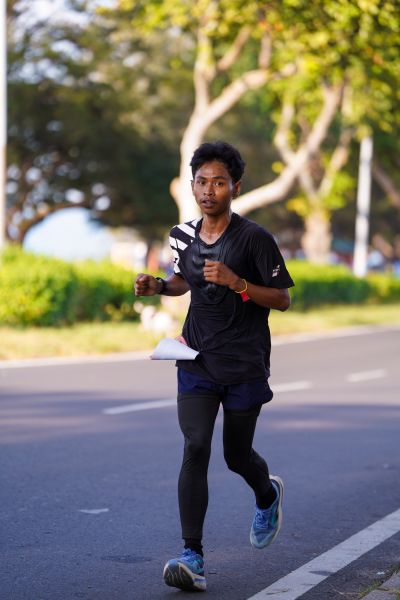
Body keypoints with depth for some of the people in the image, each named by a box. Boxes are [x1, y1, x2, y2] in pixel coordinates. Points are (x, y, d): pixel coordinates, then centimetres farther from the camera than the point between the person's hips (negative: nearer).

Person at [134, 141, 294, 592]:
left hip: (245, 364, -3)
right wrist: (157, 286, 1)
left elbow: (282, 299, -9)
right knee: (195, 447, -13)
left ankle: (268, 495, 47)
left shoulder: (254, 237, -12)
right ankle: (192, 558, -13)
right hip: (196, 360, 3)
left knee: (236, 456, 9)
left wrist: (236, 283, -23)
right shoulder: (184, 235, 3)